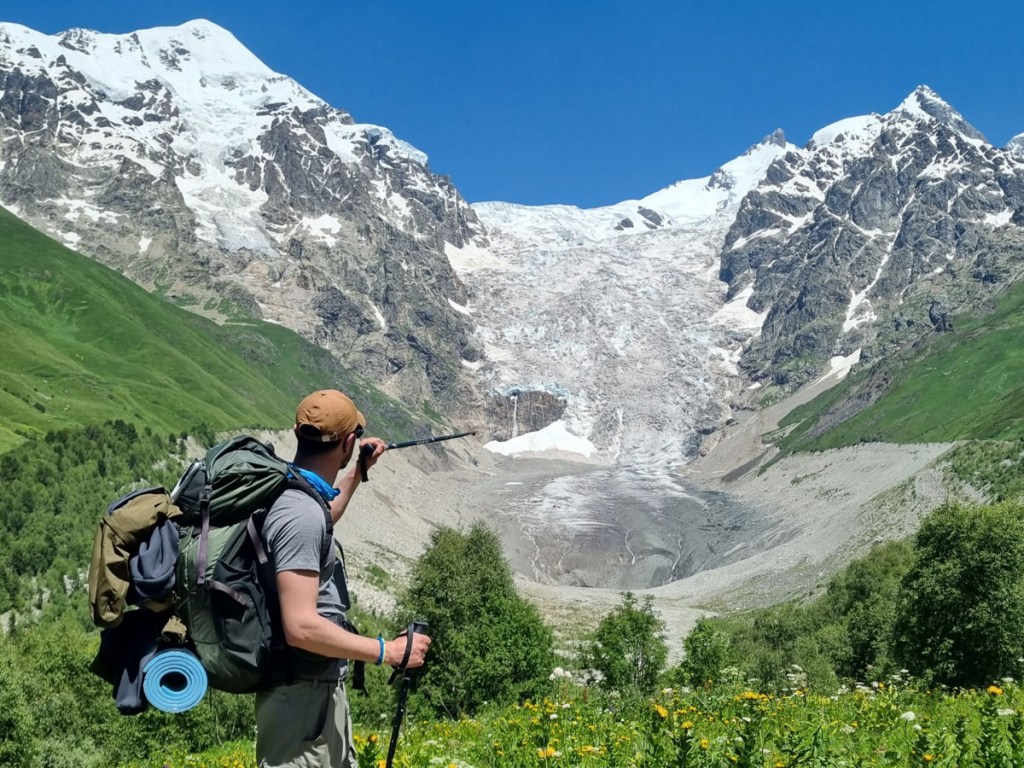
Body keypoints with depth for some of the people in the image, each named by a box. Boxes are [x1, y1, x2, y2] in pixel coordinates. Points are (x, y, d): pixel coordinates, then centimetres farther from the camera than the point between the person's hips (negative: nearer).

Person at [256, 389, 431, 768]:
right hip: (302, 696, -10)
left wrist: (359, 472, 35)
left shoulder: (298, 497, 7)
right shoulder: (299, 511, -24)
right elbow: (302, 627, -29)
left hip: (323, 688, 10)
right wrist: (389, 651, -21)